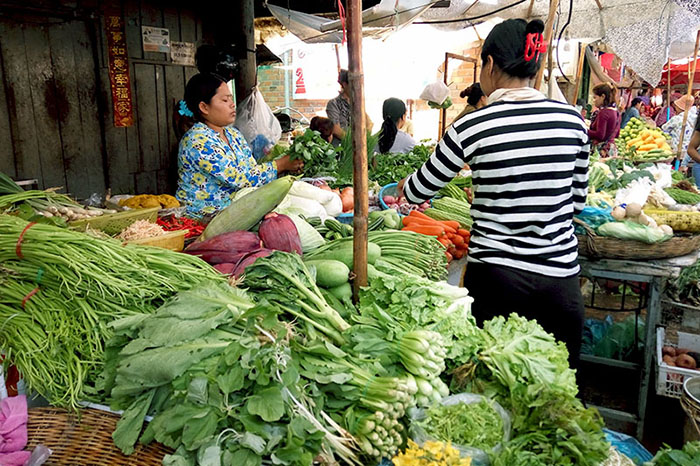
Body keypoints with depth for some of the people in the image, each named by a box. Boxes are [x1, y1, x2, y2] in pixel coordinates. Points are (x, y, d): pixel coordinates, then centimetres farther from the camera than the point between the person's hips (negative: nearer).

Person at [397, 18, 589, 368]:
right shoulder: (572, 119, 0)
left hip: (496, 279, -3)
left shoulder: (471, 127, -11)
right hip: (561, 277, 4)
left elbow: (419, 191, 3)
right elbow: (577, 199, 11)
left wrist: (404, 186, 25)